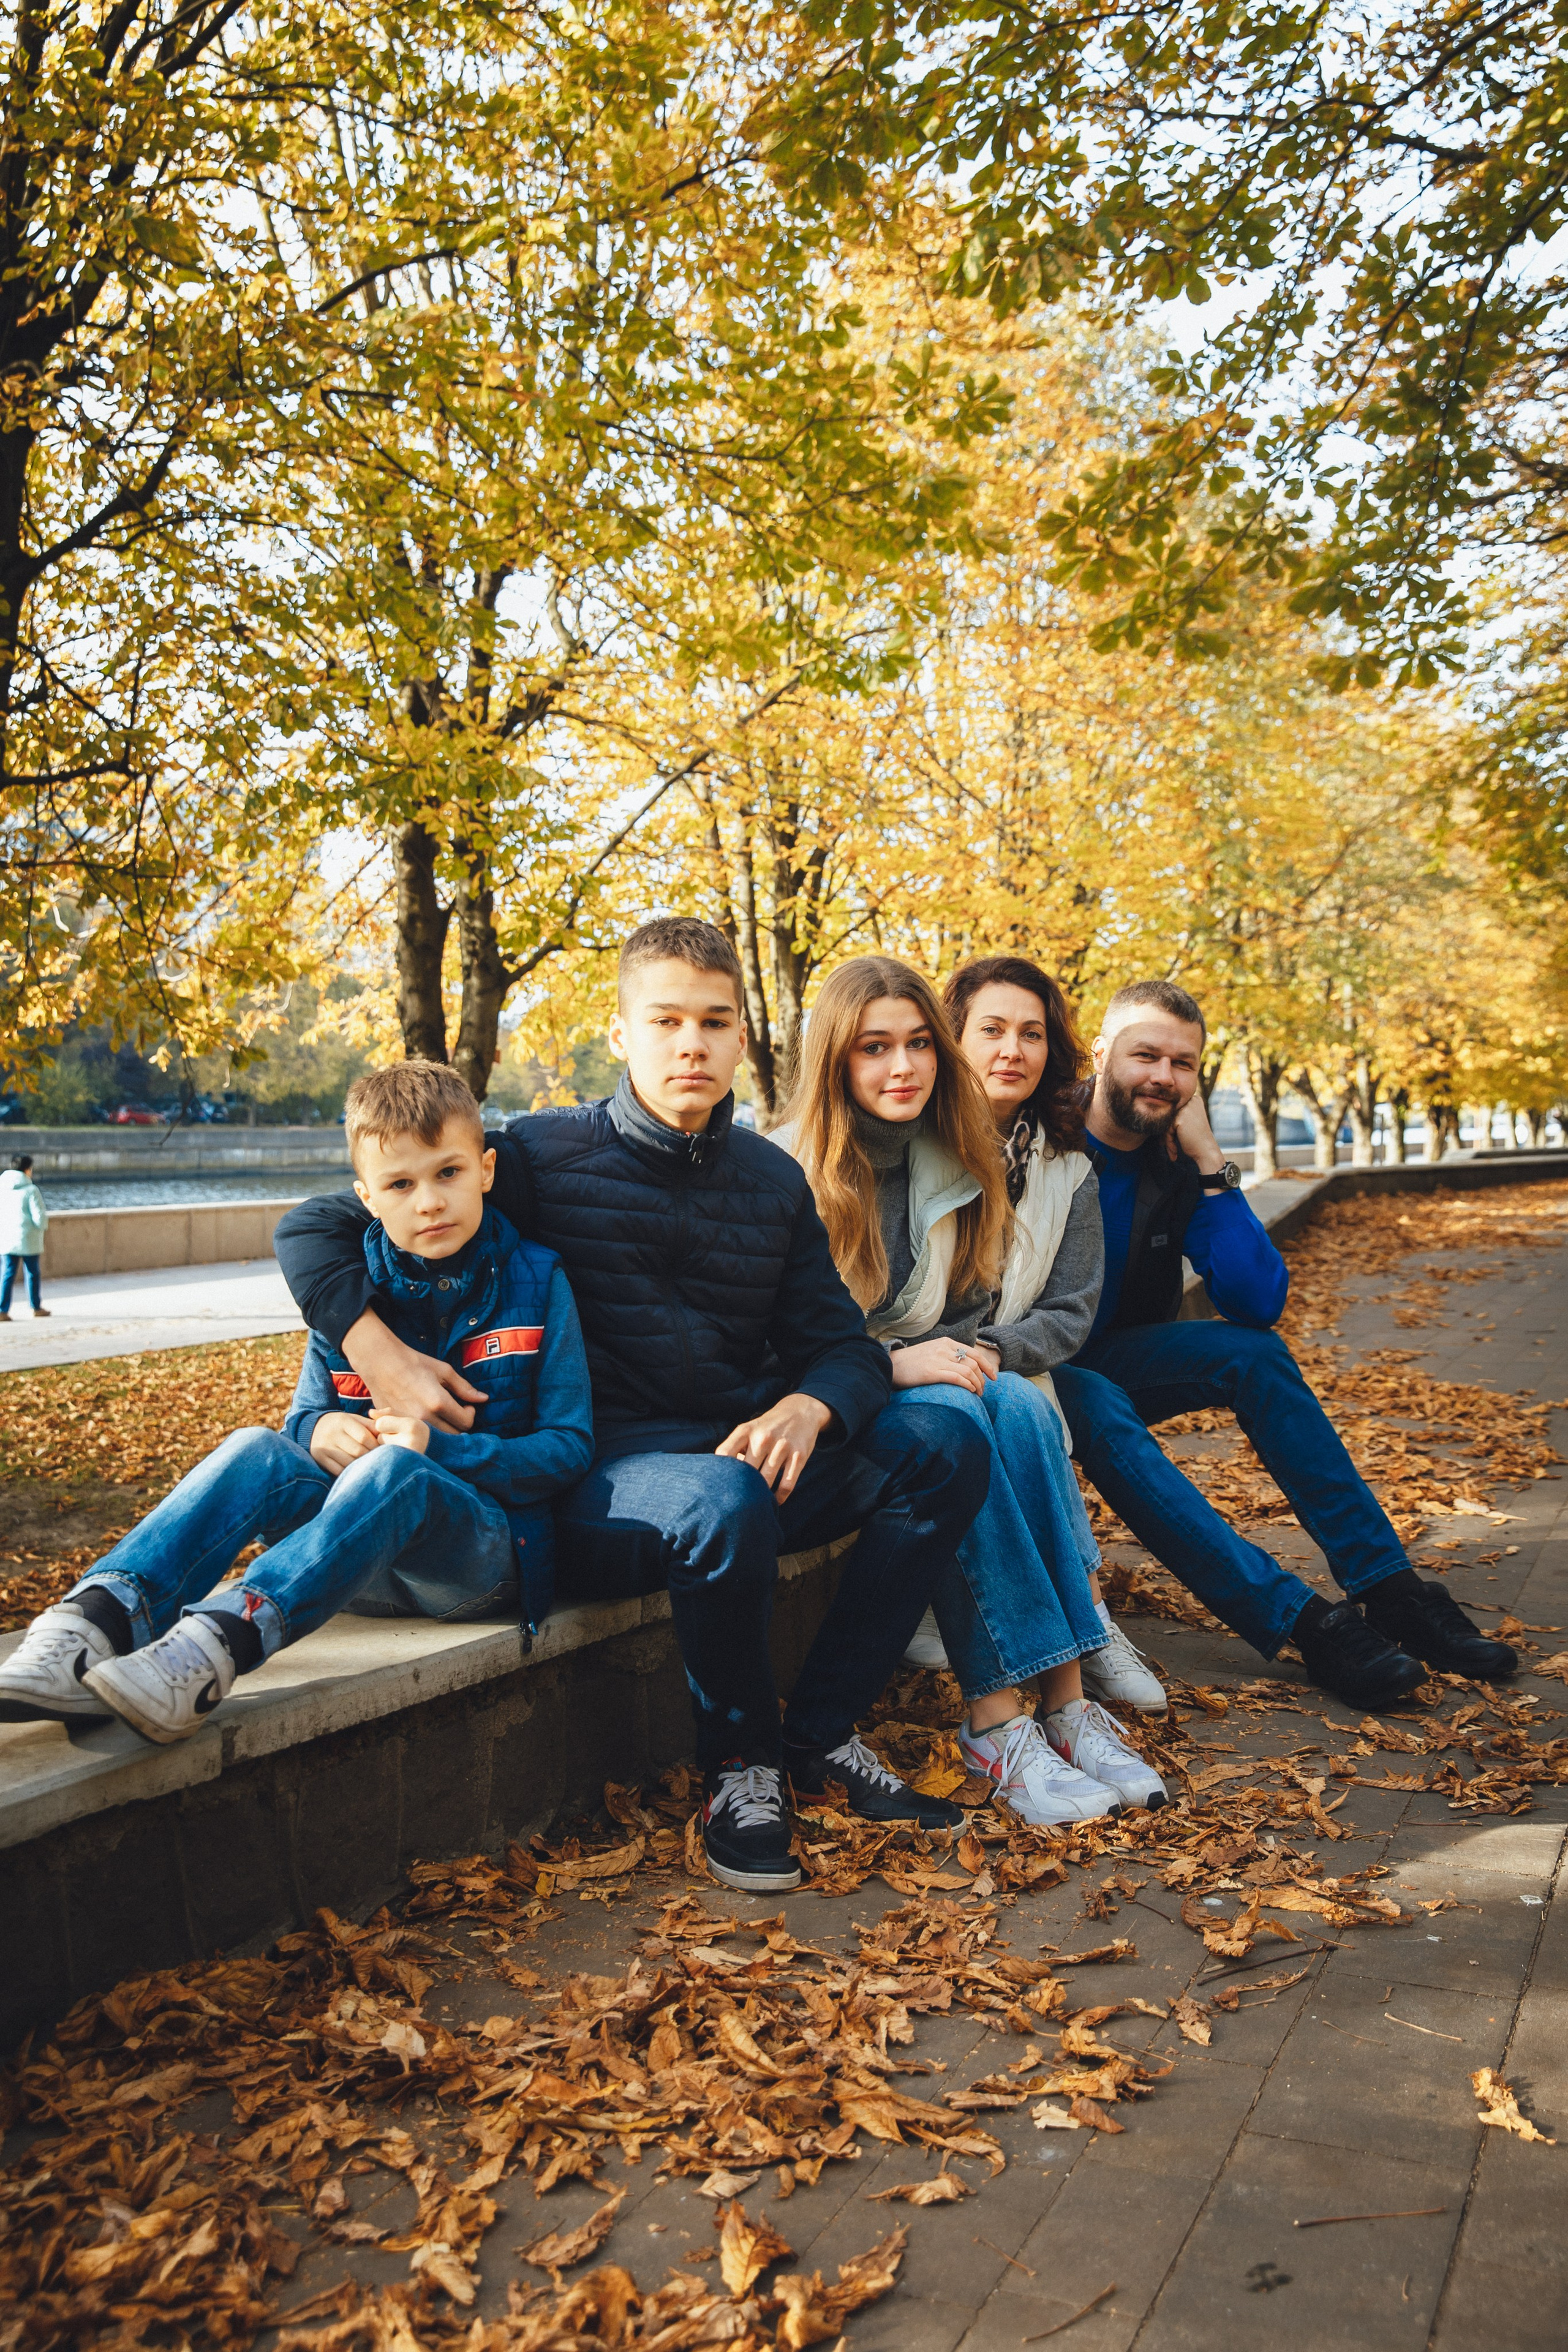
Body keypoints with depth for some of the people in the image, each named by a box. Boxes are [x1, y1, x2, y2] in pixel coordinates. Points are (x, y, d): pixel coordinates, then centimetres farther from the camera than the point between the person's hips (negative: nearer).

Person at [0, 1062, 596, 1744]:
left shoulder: (535, 1283, -2)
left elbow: (570, 1447, -5)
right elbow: (308, 1414, 13)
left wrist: (439, 1449, -19)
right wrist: (320, 1432, -13)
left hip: (493, 1553, -4)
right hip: (368, 1566, 4)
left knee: (394, 1466, -34)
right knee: (259, 1451, -23)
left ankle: (221, 1639, -52)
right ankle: (99, 1619, -40)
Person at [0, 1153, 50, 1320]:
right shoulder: (31, 1190, -12)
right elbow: (39, 1217, -15)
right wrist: (44, 1227, 7)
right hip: (28, 1239, -4)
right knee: (33, 1273, 12)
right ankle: (36, 1307, 24)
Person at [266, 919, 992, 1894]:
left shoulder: (774, 1181, 11)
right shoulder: (545, 1156, -4)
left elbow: (843, 1342, 8)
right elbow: (314, 1229, -3)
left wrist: (805, 1407, -17)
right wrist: (379, 1353, -20)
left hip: (746, 1454, 6)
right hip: (602, 1476, -5)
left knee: (947, 1444, -14)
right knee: (726, 1501, -38)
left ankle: (819, 1732, -5)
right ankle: (739, 1763, -10)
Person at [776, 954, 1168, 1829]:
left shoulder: (958, 1162, 9)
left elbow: (976, 1303, 15)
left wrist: (975, 1353, -8)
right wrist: (893, 1364, -23)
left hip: (936, 1379, 5)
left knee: (1020, 1405, -27)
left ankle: (1068, 1698, -29)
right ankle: (996, 1718, -34)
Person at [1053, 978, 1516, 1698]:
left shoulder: (1176, 1162, -2)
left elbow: (1258, 1303, -11)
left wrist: (1211, 1164, -15)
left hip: (1108, 1362, 6)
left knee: (1255, 1354, -14)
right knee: (1100, 1412, -36)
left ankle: (1387, 1584, -13)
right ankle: (1302, 1619, -37)